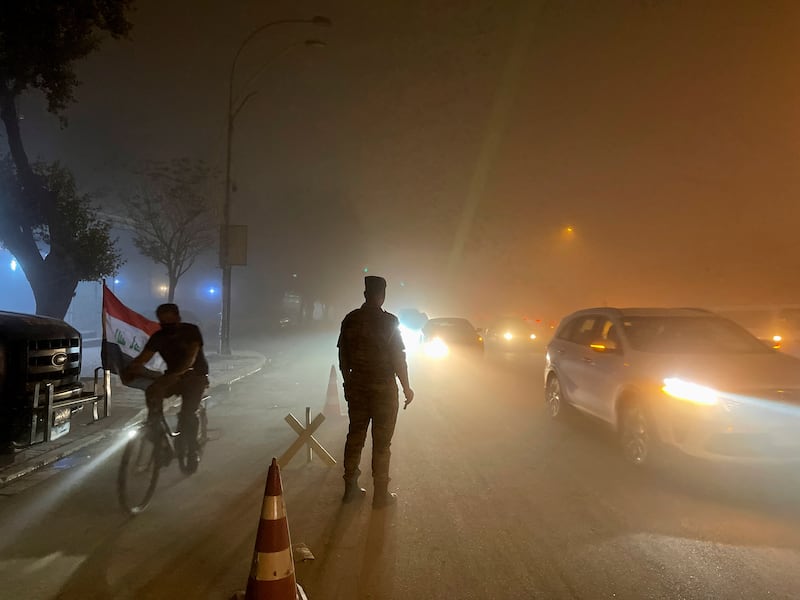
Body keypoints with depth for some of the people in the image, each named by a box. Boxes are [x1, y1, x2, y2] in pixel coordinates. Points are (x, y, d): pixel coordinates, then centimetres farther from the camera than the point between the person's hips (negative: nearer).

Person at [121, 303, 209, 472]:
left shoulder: (191, 331, -15)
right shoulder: (158, 337, -2)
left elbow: (190, 358, -30)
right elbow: (142, 358, -13)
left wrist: (176, 374, -48)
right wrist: (128, 370, -35)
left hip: (195, 375, -4)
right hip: (173, 376, 5)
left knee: (188, 413, -23)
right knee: (151, 392, -26)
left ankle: (192, 451, -5)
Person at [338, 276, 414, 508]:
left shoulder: (350, 319, 0)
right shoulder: (389, 322, -13)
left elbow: (343, 356, 6)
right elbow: (398, 358, -11)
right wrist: (406, 387, 0)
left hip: (356, 387, 4)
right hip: (384, 388, -4)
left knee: (355, 436, 15)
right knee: (381, 442, 4)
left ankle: (350, 488, 23)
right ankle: (381, 495, 11)